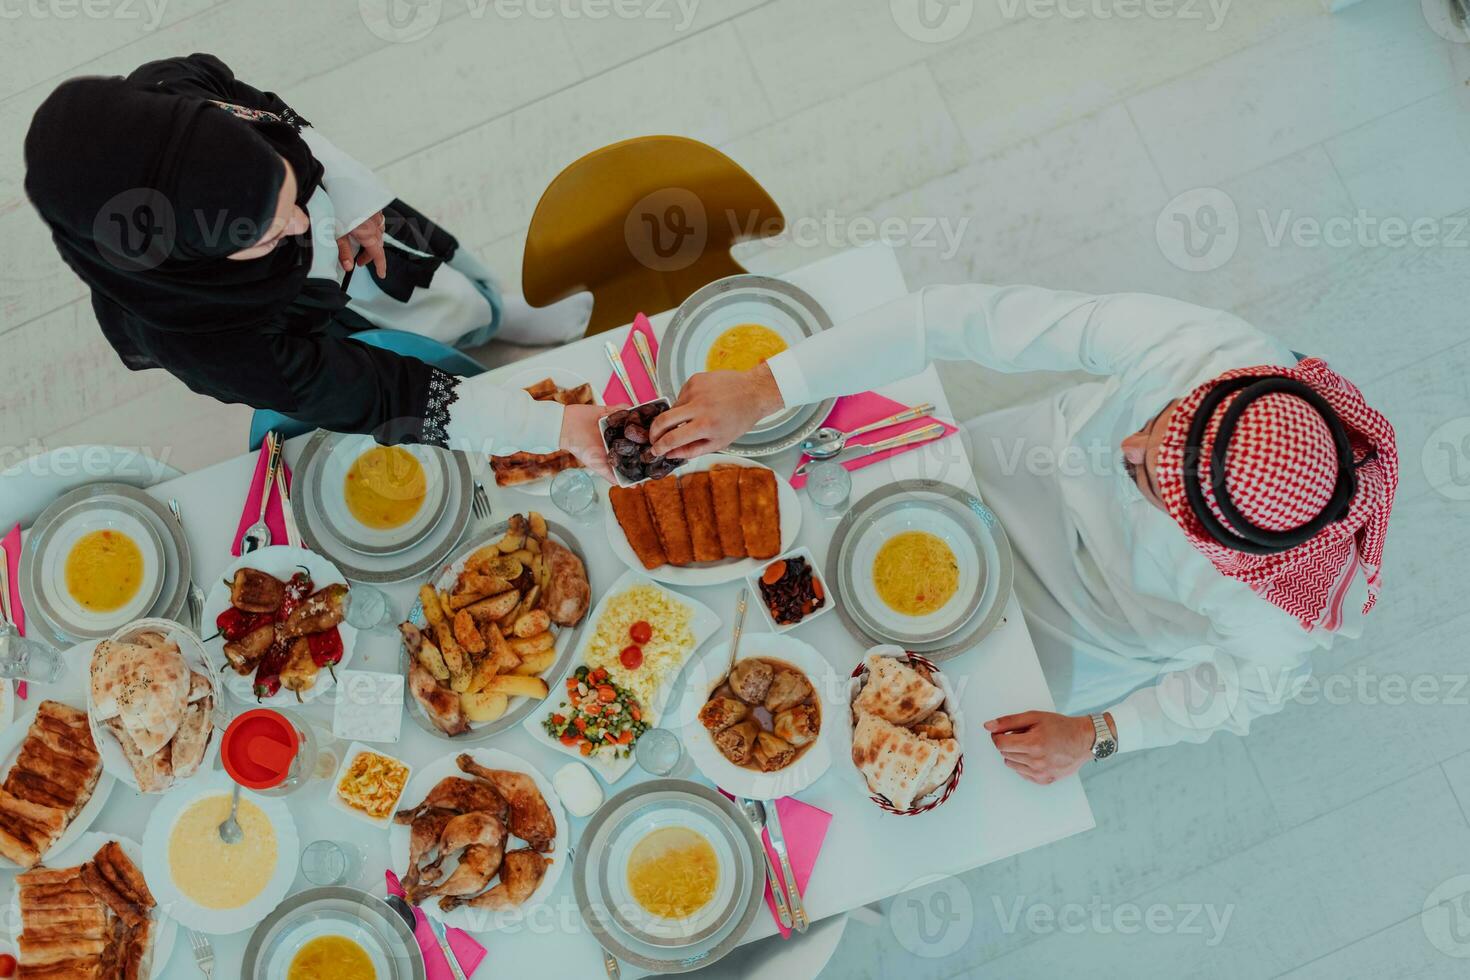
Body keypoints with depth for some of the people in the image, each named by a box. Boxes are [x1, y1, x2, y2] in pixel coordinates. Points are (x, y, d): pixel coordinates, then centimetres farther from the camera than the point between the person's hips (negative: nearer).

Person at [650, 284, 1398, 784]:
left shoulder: (1280, 619, -41)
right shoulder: (1187, 343, -41)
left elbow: (1251, 687, -16)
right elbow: (958, 317, -42)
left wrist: (1096, 735, -19)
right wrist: (760, 393, -45)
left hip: (1091, 635, -2)